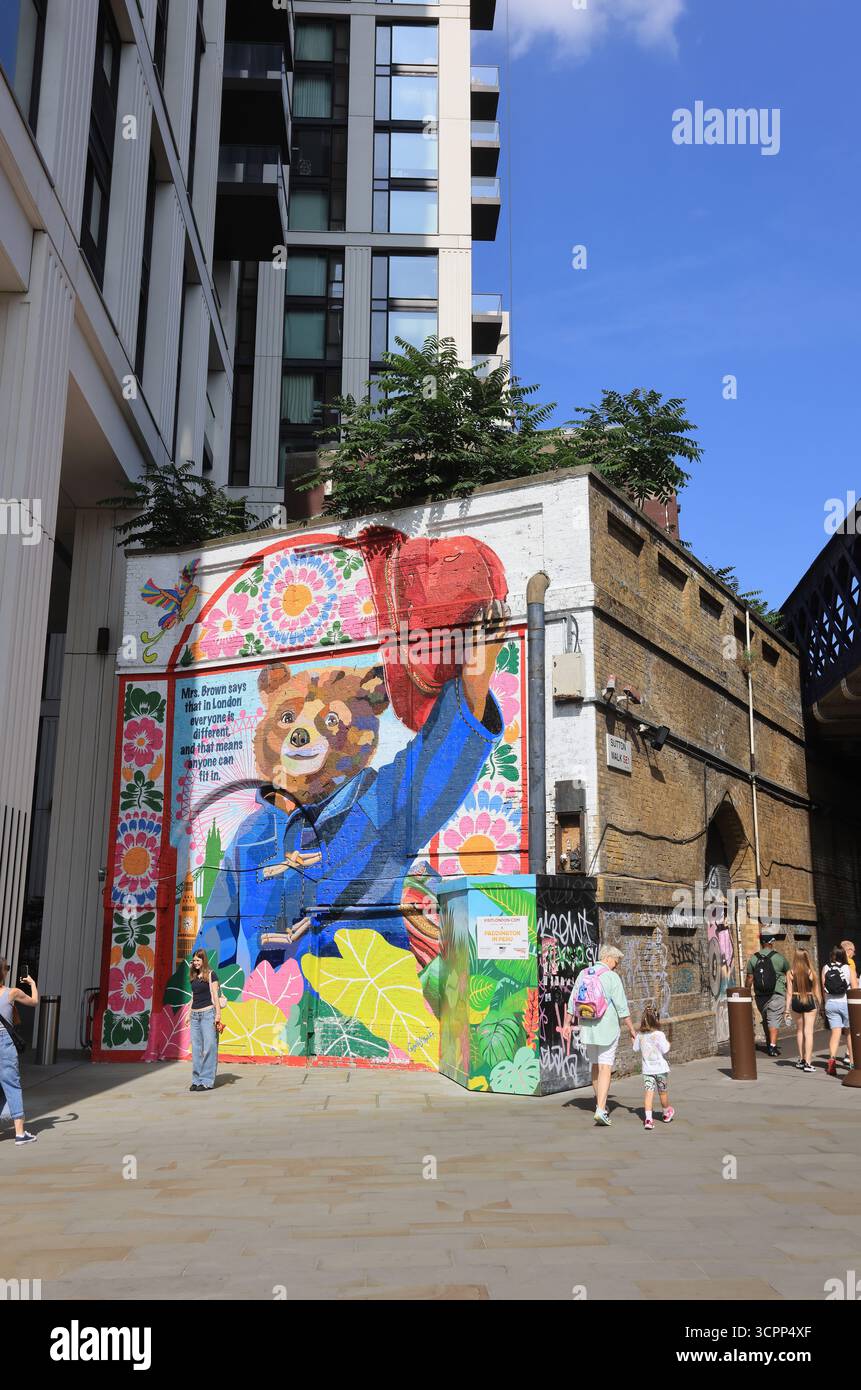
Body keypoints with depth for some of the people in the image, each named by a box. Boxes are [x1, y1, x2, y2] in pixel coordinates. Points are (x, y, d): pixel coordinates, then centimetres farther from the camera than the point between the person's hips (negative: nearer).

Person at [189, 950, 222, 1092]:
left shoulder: (210, 974, -2)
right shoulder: (193, 976, 15)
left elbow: (215, 994, -5)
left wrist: (218, 1014, -11)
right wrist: (189, 1014, 17)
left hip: (208, 1012, -6)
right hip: (195, 1014, 6)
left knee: (209, 1046, -6)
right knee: (196, 1048, 6)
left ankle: (207, 1081, -3)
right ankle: (196, 1080, 12)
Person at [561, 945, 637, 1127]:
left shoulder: (583, 974, 5)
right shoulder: (612, 977, -12)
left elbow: (572, 1002, 8)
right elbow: (622, 1008, -12)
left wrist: (567, 1024, 15)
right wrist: (632, 1030, -5)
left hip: (587, 1028, 5)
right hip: (608, 1030, -5)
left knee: (595, 1066, 19)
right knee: (605, 1069, -4)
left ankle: (600, 1104, 31)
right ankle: (601, 1110, -13)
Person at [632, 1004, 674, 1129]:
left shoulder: (640, 1035, -3)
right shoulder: (659, 1035, -14)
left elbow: (636, 1048, 7)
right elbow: (665, 1050, -14)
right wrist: (668, 1043, 6)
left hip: (647, 1069, 2)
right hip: (660, 1068, -2)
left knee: (648, 1092, -5)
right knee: (663, 1091, 17)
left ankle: (648, 1118, -17)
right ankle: (666, 1113, 38)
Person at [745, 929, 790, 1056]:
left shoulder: (753, 958, -1)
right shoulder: (779, 958, -7)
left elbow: (749, 979, 0)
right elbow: (788, 973, 9)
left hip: (760, 996, 3)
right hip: (776, 995, -3)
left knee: (766, 1020, 17)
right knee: (774, 1020, -3)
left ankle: (769, 1044, 29)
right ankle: (772, 1046, -11)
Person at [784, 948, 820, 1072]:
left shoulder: (790, 973, -6)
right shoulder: (811, 973, -7)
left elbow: (789, 993, -4)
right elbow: (816, 992, -2)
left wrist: (787, 1009, 2)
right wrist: (820, 1005, 11)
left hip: (796, 1002, 1)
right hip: (810, 1002, -1)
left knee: (799, 1030, 20)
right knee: (808, 1032, 1)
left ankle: (801, 1059, 28)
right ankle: (808, 1062, -4)